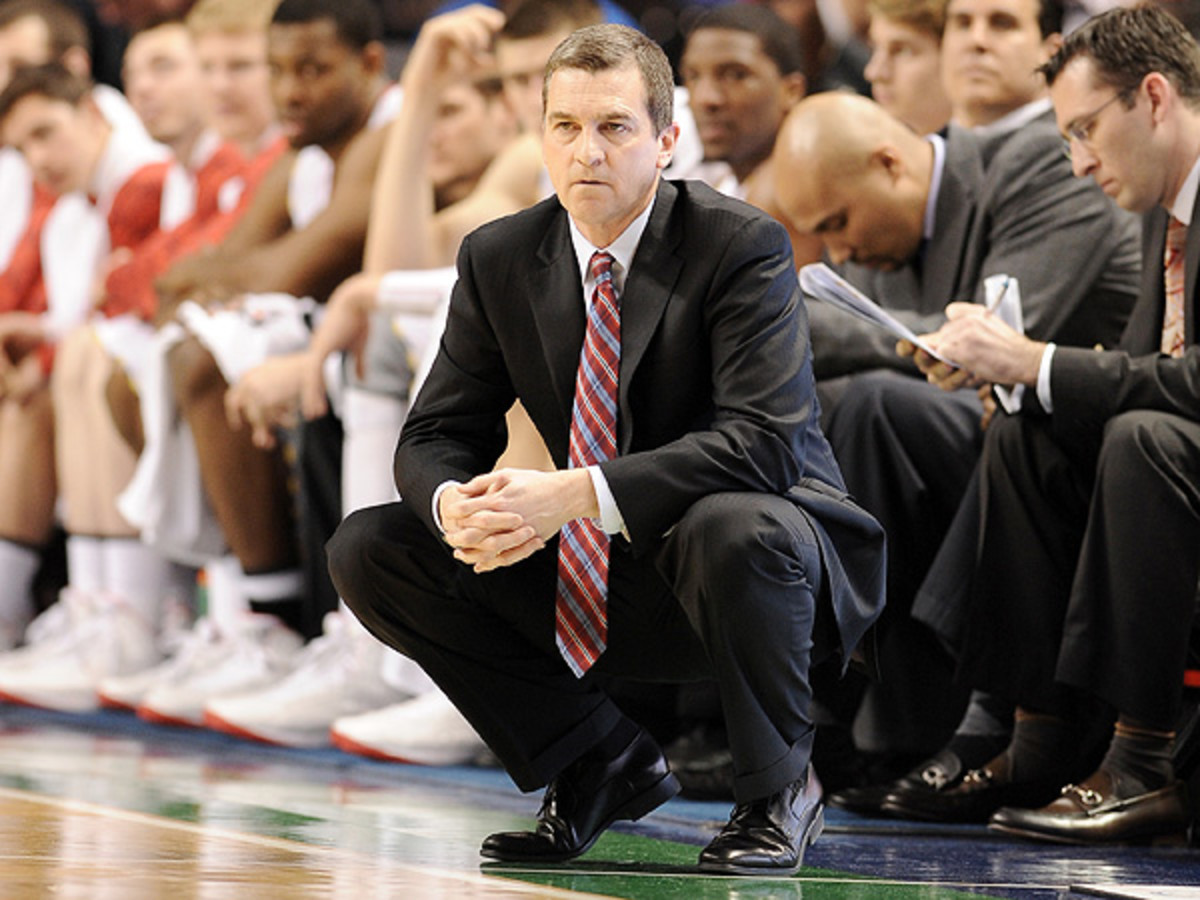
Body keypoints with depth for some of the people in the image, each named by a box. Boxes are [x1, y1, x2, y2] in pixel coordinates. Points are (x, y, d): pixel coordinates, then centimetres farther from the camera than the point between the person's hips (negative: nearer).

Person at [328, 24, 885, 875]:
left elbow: (765, 441, -28)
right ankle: (603, 760, 5)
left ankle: (776, 794, -12)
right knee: (368, 550, -8)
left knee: (733, 527, -41)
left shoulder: (743, 246, -17)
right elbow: (437, 436, 2)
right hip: (598, 583, 6)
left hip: (770, 555, -5)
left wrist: (576, 495, -37)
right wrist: (455, 506, -24)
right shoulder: (499, 259, 0)